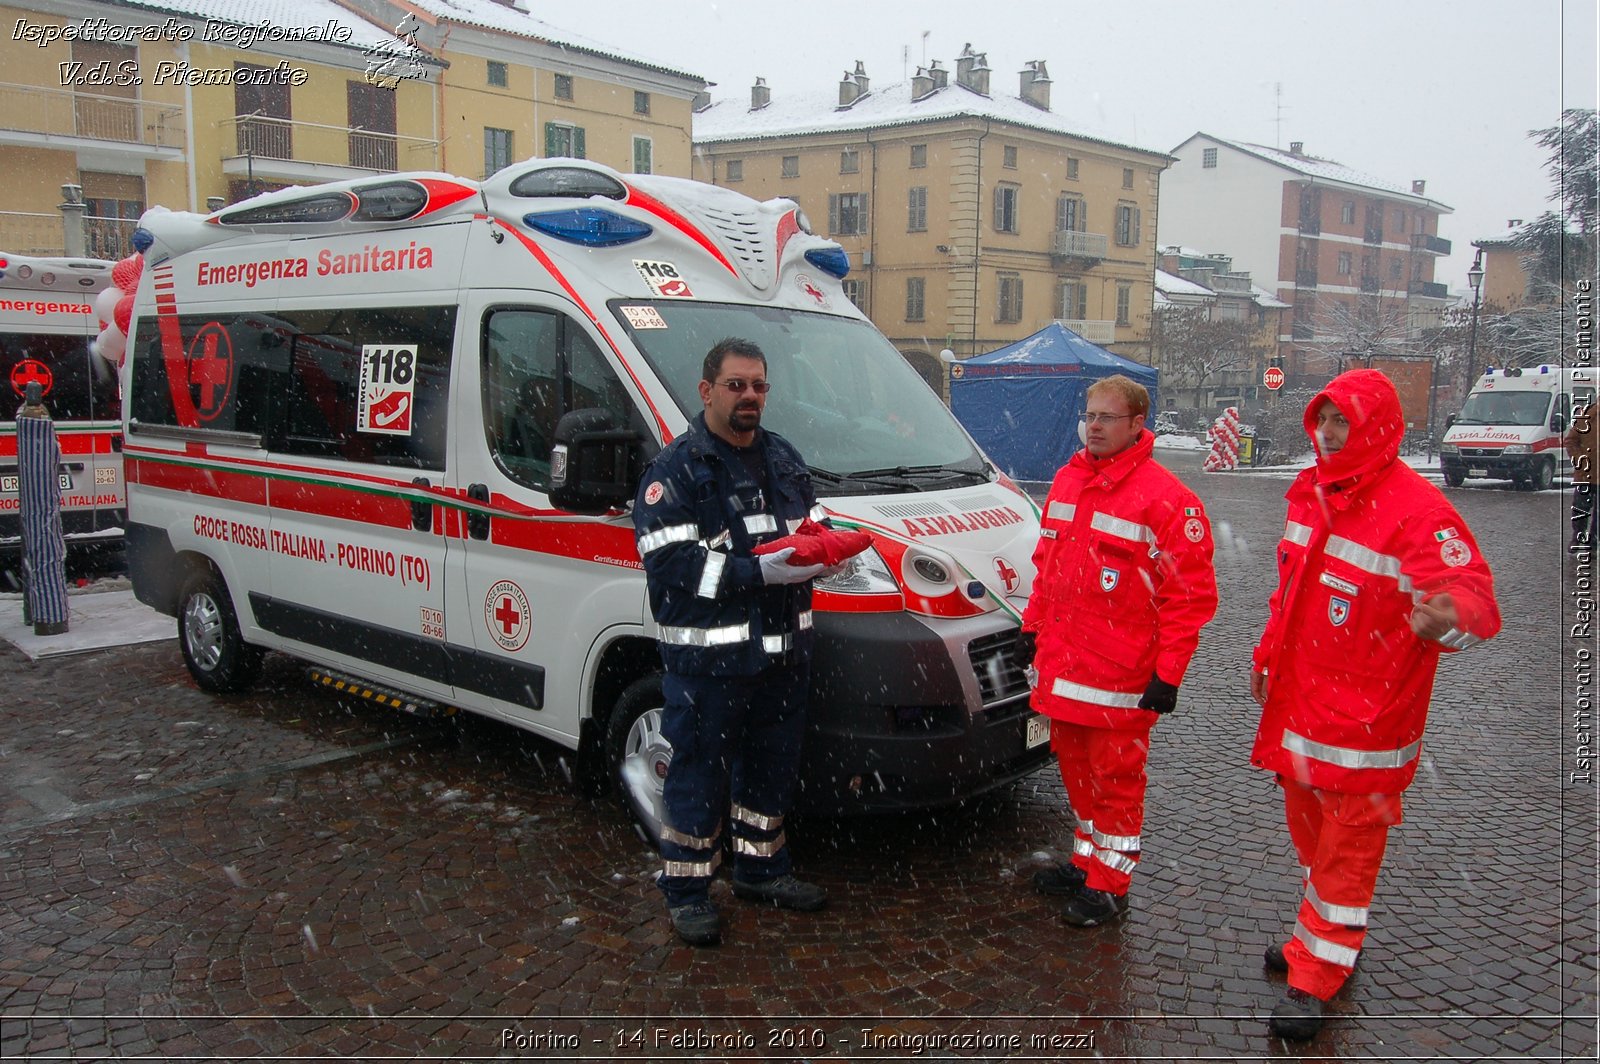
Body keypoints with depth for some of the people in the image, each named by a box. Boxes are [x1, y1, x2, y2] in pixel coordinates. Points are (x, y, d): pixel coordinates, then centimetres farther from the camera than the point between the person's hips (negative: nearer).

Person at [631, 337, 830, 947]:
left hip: (783, 648, 7)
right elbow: (671, 564, -18)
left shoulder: (785, 459, 15)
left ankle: (761, 868, 36)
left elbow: (816, 526, 22)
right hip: (706, 656, -7)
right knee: (701, 771, 2)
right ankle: (686, 889, 18)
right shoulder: (674, 471, -8)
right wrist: (759, 572, -24)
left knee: (772, 765, 18)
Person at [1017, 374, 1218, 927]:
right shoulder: (1067, 481, 10)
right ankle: (1086, 861, 35)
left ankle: (1109, 886, 17)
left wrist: (1168, 673, -15)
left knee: (1116, 778, 4)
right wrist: (1033, 628, 18)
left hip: (1119, 676, -7)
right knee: (1077, 770, 18)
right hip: (1059, 664, 7)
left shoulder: (1165, 499, -13)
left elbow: (1190, 594, -13)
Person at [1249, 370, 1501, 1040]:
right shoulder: (1311, 493, 5)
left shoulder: (1416, 511, -20)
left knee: (1347, 846, 5)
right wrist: (1269, 654, 20)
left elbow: (1473, 595, -28)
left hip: (1364, 720, -8)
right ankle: (1322, 935, 43)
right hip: (1297, 702, 8)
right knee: (1309, 830, 22)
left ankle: (1316, 976, 16)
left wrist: (1449, 615, -51)